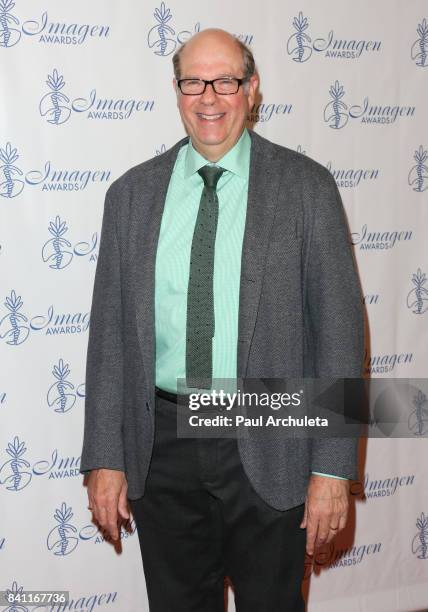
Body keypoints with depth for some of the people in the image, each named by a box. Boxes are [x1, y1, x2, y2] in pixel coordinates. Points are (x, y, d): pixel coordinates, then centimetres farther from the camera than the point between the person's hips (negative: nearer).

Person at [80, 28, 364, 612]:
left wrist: (332, 468, -9)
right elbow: (110, 329, 4)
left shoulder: (305, 186, -4)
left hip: (268, 453, -2)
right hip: (162, 449, 2)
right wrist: (105, 458, 0)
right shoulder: (132, 193, 4)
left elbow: (338, 327, -5)